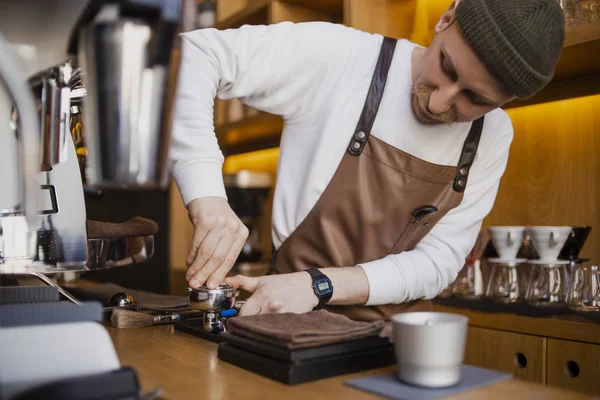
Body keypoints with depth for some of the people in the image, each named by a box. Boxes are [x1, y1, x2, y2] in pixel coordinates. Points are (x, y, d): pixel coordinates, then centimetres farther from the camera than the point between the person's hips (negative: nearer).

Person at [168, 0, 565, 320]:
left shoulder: (494, 136, -5)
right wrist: (207, 198, -30)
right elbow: (194, 53, -16)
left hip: (397, 339, 2)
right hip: (295, 325, -2)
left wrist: (317, 284, -22)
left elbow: (439, 261, -8)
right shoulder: (339, 55, -16)